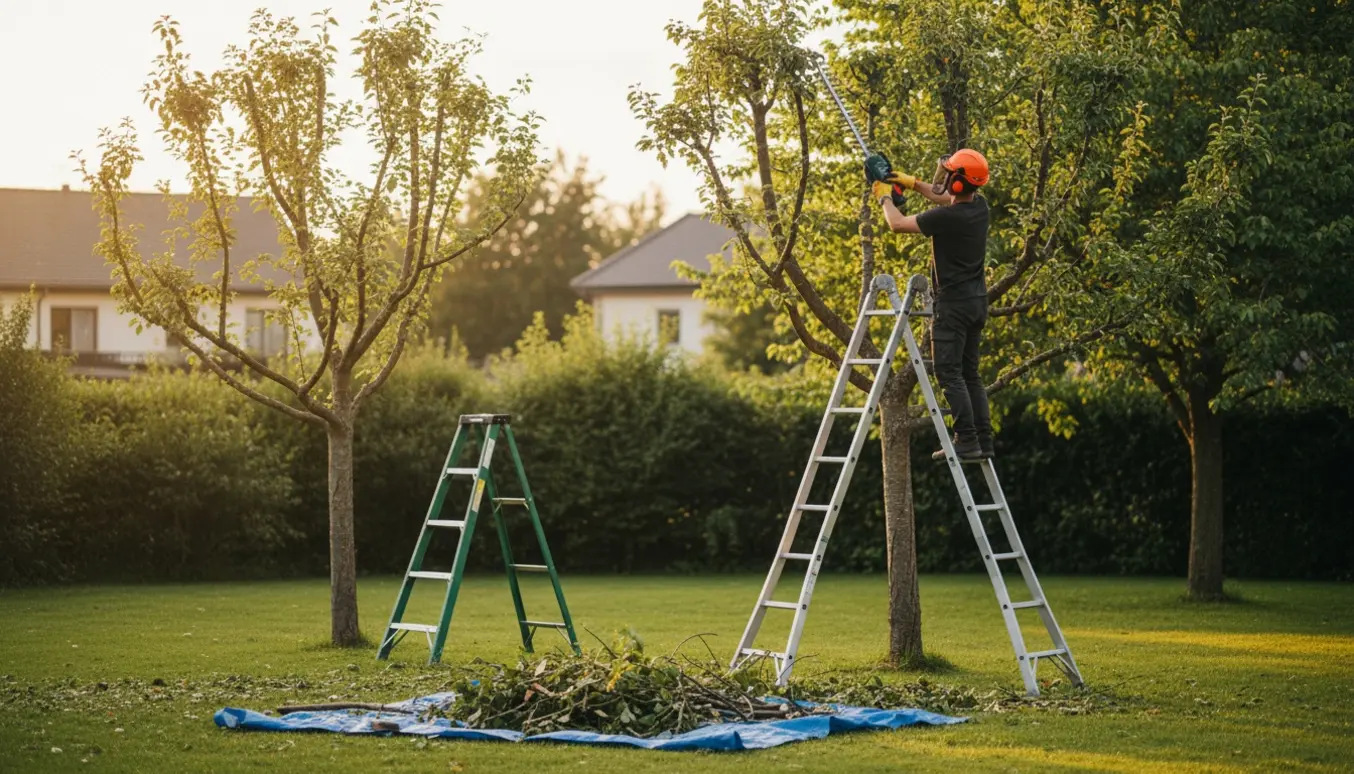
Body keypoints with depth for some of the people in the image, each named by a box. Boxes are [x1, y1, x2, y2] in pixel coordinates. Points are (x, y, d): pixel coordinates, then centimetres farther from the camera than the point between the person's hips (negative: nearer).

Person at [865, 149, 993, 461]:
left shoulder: (946, 217, -21)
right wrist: (911, 183, 24)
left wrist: (885, 197, 11)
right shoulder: (978, 206, 3)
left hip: (953, 304, -9)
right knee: (969, 373, 12)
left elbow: (897, 224, -7)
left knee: (949, 373, -7)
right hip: (977, 302, 9)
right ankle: (984, 441, 9)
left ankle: (966, 440, -13)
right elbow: (944, 198, 27)